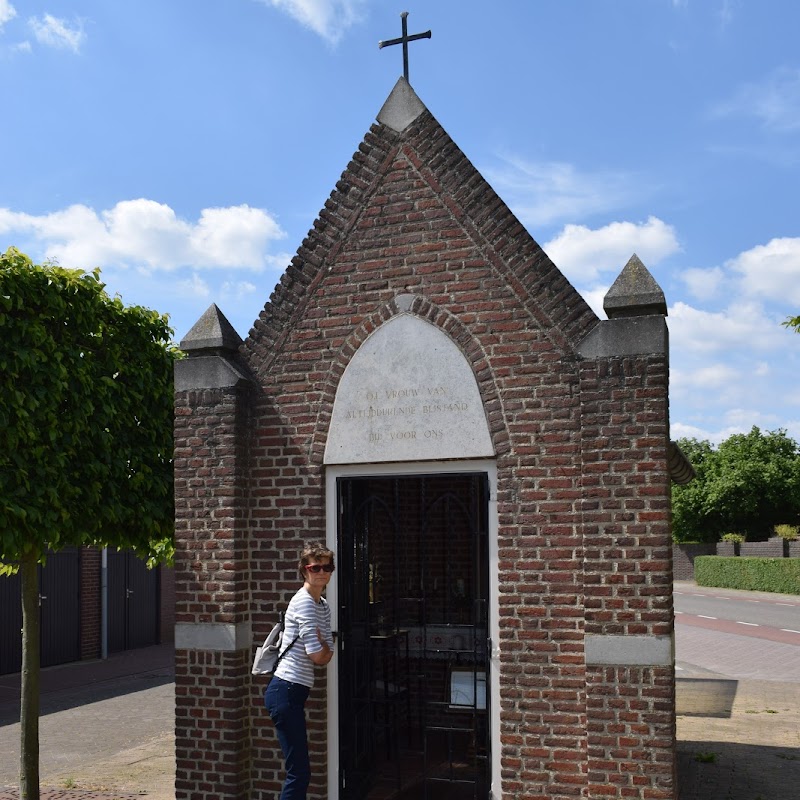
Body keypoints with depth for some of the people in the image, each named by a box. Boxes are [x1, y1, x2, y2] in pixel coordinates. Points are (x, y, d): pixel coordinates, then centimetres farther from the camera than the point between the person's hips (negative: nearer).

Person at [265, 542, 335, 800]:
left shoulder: (323, 606, 16)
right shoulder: (304, 603, -13)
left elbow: (326, 655, 11)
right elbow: (317, 655, -16)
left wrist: (322, 646, -10)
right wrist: (323, 644, 5)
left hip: (294, 692, 10)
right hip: (286, 691, -10)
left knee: (299, 771, 13)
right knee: (299, 772, -8)